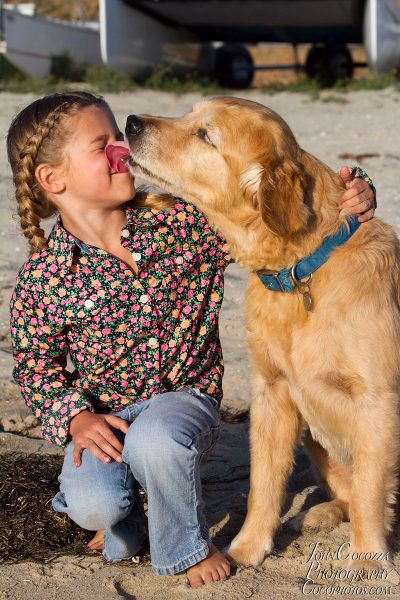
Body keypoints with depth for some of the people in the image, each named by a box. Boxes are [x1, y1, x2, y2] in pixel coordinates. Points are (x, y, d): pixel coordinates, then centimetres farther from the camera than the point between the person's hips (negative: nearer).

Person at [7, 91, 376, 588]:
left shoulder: (182, 222, -7)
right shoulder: (43, 276, -8)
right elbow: (35, 363, 1)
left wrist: (346, 200, -18)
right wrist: (75, 417, -16)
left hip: (183, 396, 0)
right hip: (102, 414, 0)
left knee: (155, 439, -36)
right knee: (95, 505, -28)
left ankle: (186, 545, -5)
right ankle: (123, 525, 13)